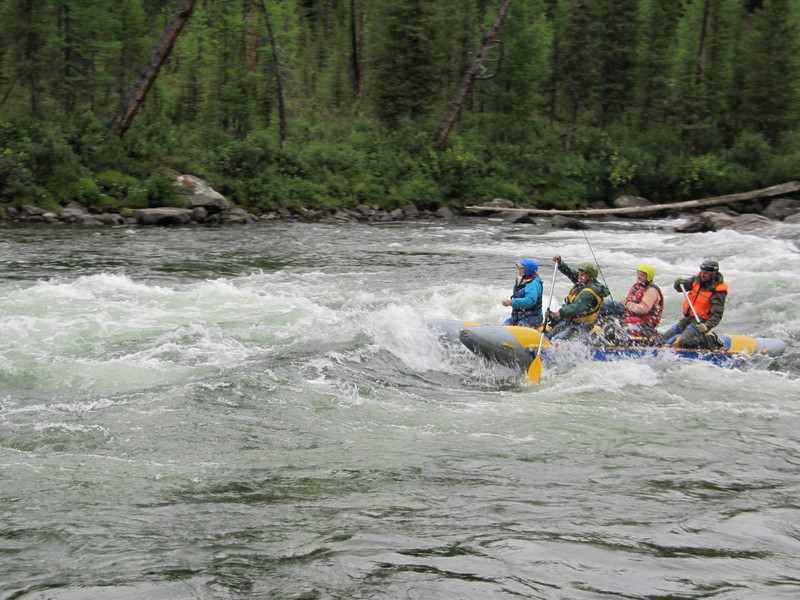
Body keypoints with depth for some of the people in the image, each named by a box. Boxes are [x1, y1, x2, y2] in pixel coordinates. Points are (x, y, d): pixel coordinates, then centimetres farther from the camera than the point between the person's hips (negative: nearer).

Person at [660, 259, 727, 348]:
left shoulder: (718, 291, -15)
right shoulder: (697, 279, 1)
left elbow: (717, 315, -19)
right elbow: (680, 288, 7)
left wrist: (707, 326, -35)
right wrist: (678, 283, -17)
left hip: (700, 322, -7)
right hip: (686, 319, 7)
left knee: (683, 342, -29)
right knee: (664, 338, 6)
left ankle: (710, 340, -8)